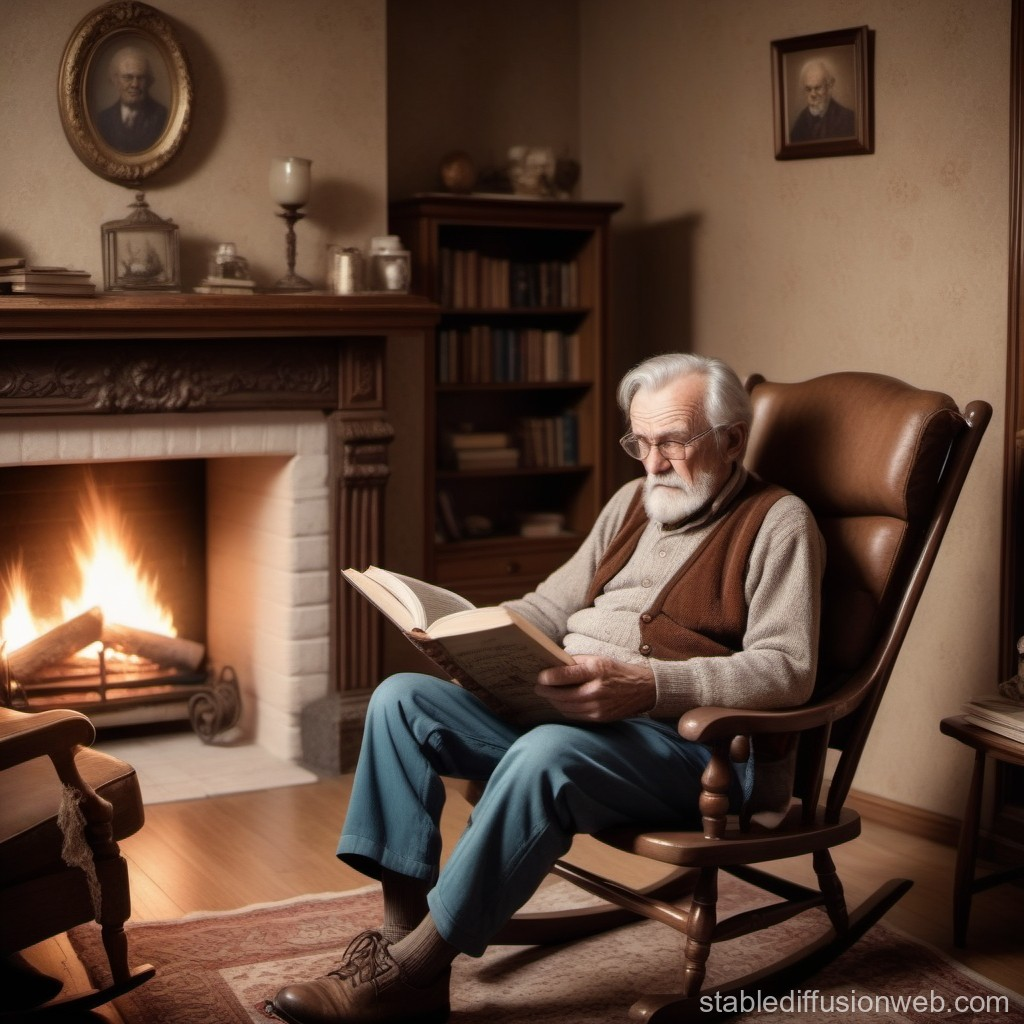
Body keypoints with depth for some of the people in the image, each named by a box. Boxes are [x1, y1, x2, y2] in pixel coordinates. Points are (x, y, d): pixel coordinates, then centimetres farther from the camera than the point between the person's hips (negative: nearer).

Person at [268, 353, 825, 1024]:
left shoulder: (778, 522, -2)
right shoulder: (633, 502, 20)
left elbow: (787, 669, -15)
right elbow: (551, 607, 24)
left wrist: (646, 684, -28)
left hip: (692, 738, -8)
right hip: (565, 710, 8)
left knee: (546, 756, -37)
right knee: (401, 699, -8)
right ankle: (401, 936, -15)